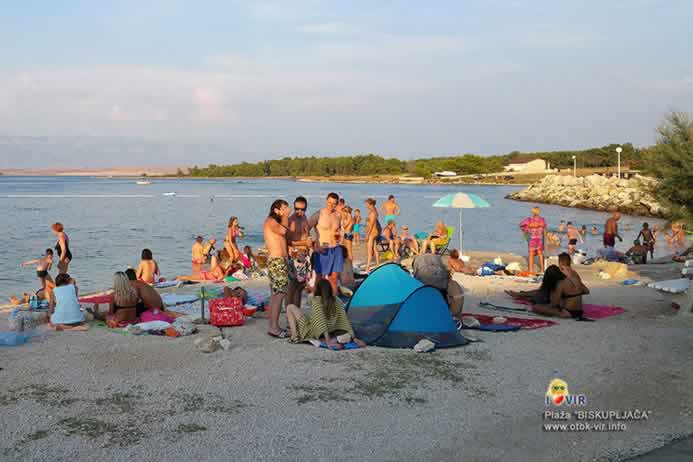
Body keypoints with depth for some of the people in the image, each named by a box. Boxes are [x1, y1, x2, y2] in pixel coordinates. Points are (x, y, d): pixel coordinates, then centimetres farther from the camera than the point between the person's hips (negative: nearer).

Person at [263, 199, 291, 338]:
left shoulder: (276, 222, 20)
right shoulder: (270, 220, -10)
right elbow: (283, 231, -29)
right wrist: (285, 216, -17)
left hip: (280, 260, 10)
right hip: (277, 261, -10)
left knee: (276, 294, 11)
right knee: (280, 294, -13)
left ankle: (273, 326, 16)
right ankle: (274, 328, -14)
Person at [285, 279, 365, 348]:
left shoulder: (315, 301, -16)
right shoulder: (337, 301, -3)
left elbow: (320, 320, -25)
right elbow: (344, 320, -8)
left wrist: (328, 340, -30)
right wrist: (353, 338, -7)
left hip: (311, 332, -6)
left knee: (290, 307, 8)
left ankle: (294, 336, -3)